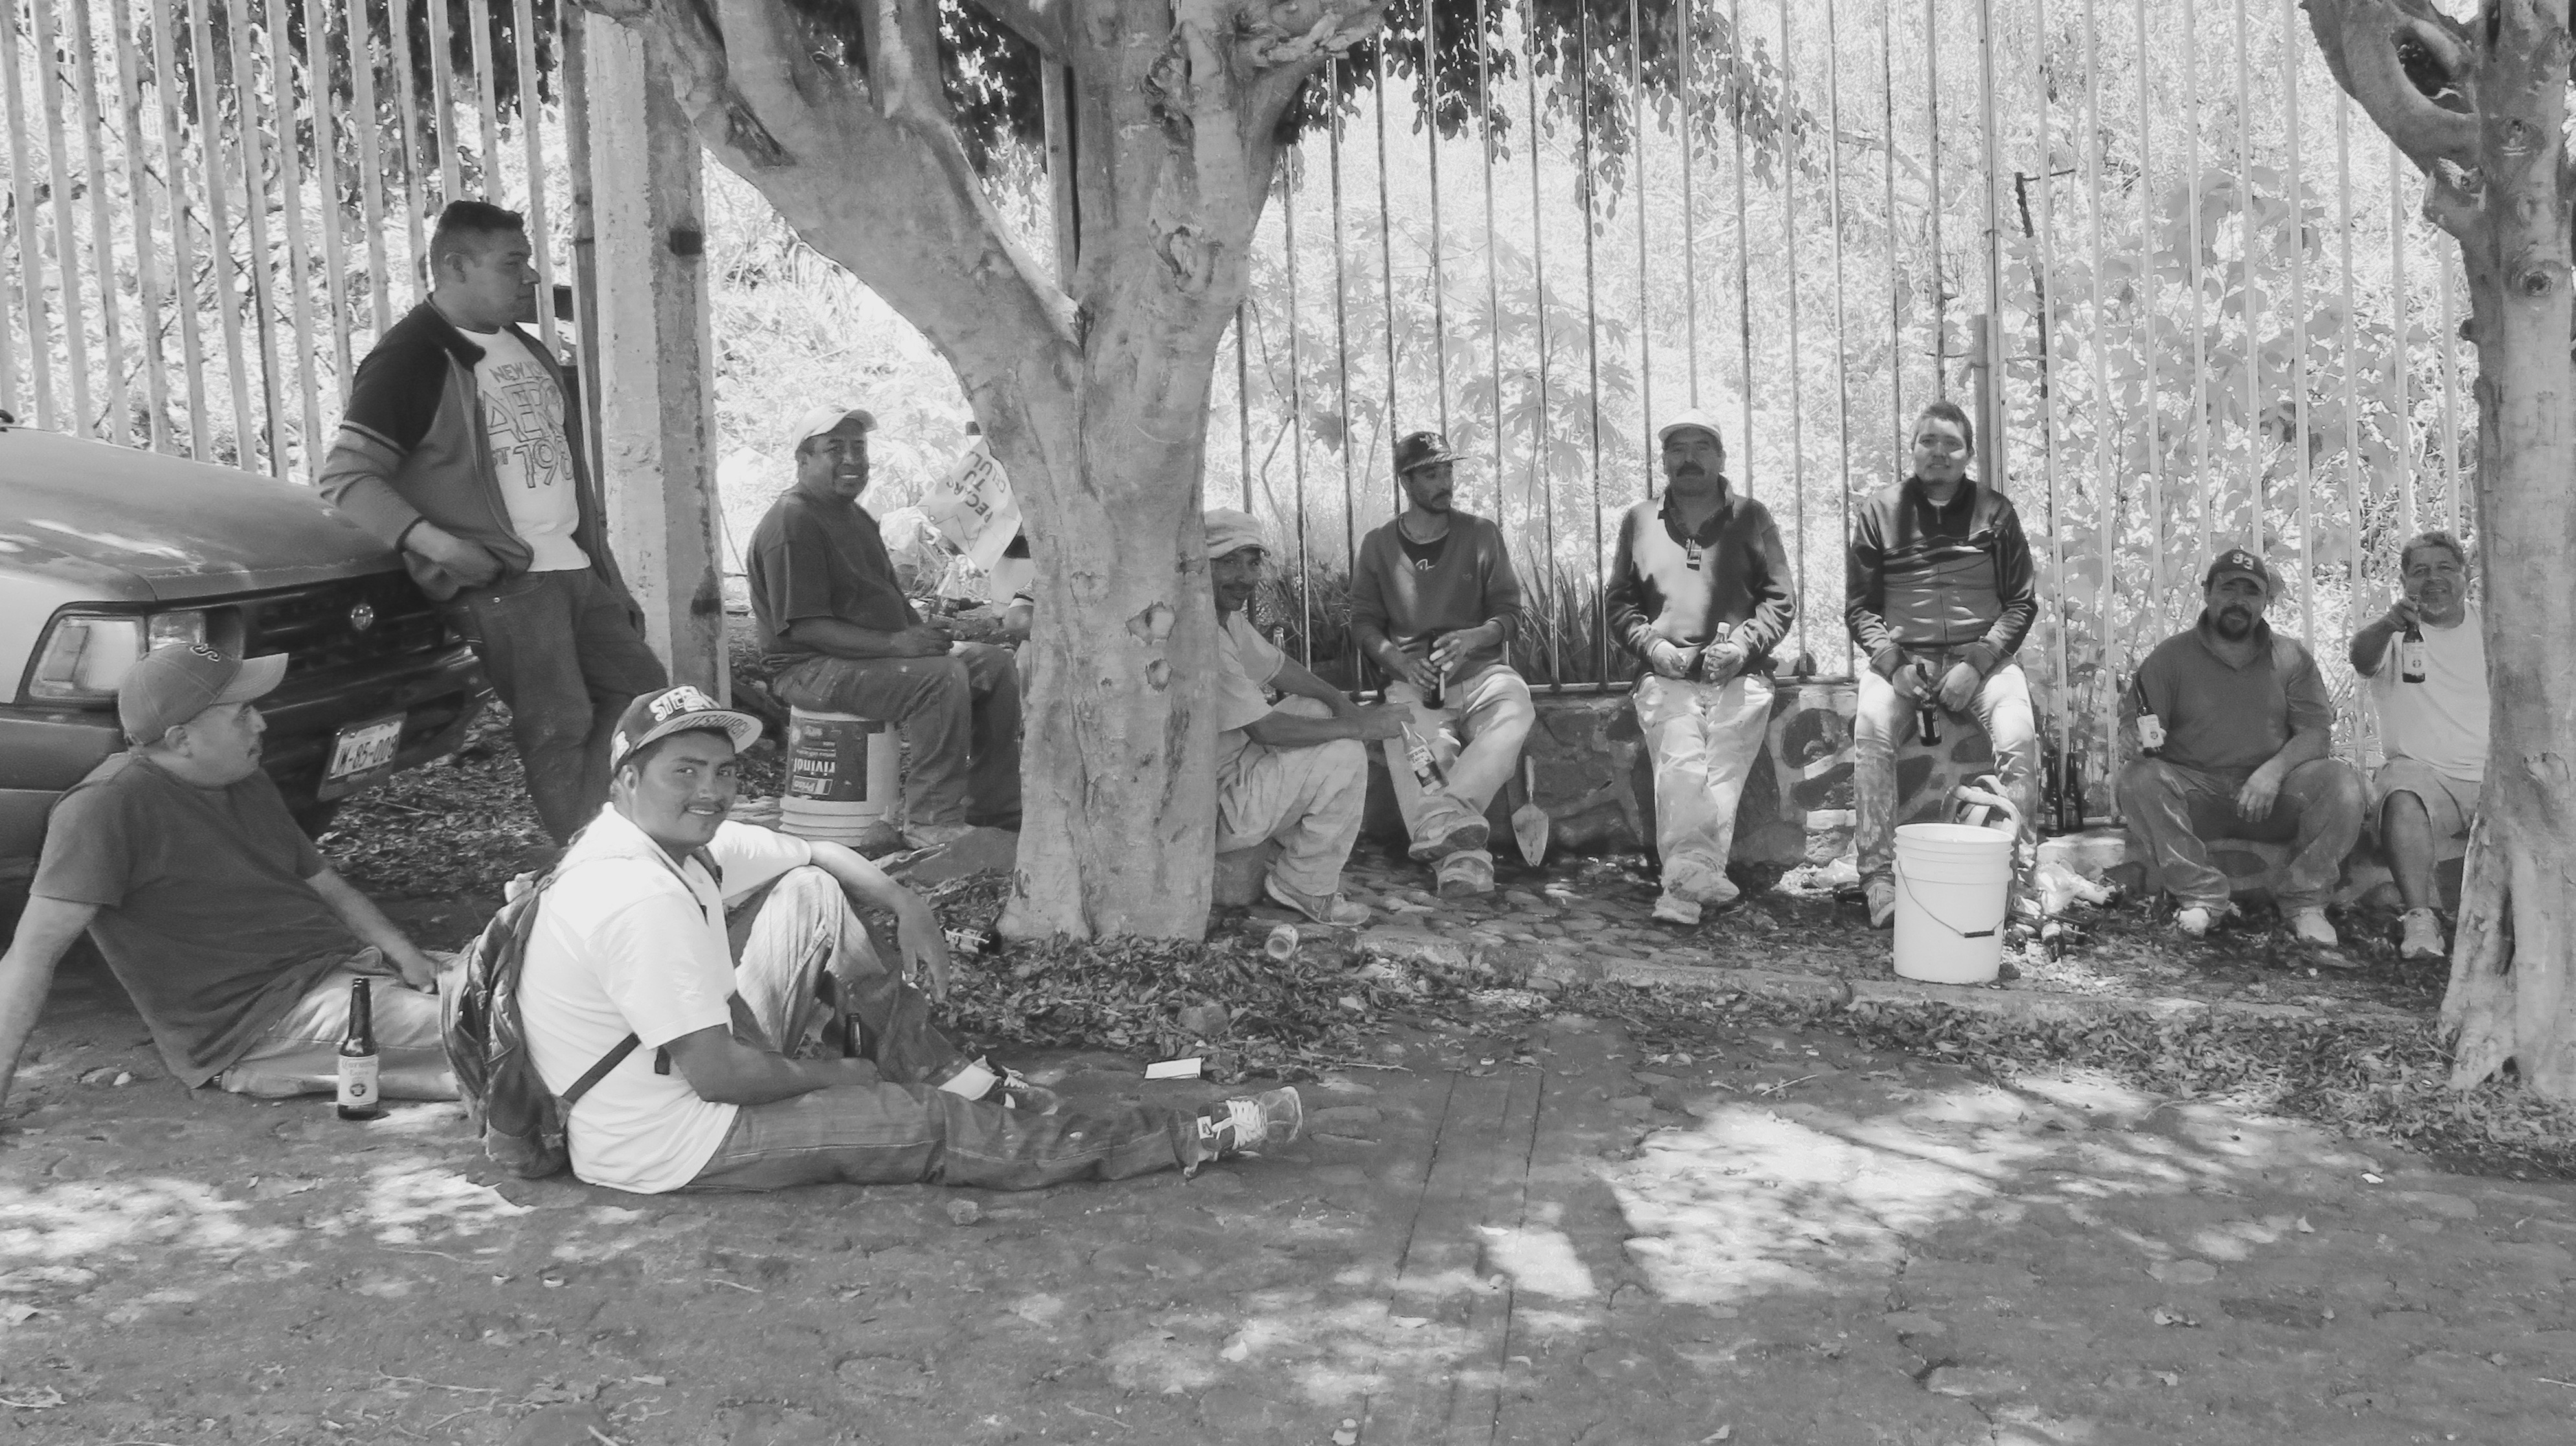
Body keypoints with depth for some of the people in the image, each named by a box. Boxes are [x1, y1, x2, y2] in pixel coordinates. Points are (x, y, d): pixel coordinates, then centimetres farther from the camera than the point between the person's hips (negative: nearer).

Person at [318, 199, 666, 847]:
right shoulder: (411, 358, -9)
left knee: (641, 686, 9)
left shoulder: (524, 348, 18)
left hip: (572, 568, 9)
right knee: (560, 728, -14)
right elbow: (345, 477, -13)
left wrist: (608, 575, 20)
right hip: (499, 582, -9)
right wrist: (438, 544, -25)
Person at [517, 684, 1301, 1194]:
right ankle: (1190, 1141, -3)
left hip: (684, 1064, 10)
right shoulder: (643, 899, -29)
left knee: (811, 894, 8)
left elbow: (818, 855, 15)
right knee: (930, 1127, -10)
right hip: (667, 1147, -10)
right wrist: (824, 1077, -12)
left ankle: (959, 1078, 8)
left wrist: (904, 903, -2)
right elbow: (716, 1074, -29)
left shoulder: (681, 838, 1)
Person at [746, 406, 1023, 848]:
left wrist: (923, 633, 1)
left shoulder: (854, 514, 18)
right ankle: (932, 823, -27)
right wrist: (895, 643, -29)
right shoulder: (791, 522, -15)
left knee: (995, 663, 3)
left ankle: (995, 808, 5)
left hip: (877, 651, 10)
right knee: (942, 677, -31)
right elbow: (804, 626, -23)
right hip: (812, 668, -10)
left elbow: (887, 594, 23)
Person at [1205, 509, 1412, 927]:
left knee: (1316, 710, 17)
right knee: (1345, 755, -15)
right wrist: (1361, 726, -17)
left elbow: (1276, 666, 17)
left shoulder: (1230, 615, 4)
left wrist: (1341, 702, 0)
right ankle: (1307, 887, 0)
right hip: (1213, 810, -10)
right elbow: (1266, 730, -26)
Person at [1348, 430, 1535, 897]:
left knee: (1515, 709, -36)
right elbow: (1363, 622, 11)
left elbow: (1508, 609, 10)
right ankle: (1460, 856, -50)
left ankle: (1444, 817, -52)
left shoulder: (1481, 534, 12)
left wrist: (1473, 638, -12)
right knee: (1408, 741, -35)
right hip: (1413, 678, 0)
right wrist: (1397, 659, -10)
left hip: (1478, 667, 1)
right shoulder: (1379, 546, 13)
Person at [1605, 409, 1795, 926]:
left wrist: (1744, 644, -4)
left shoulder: (1751, 518, 15)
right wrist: (1653, 646, -1)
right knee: (1679, 768, -22)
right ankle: (1699, 877, -32)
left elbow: (1780, 601, 13)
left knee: (1723, 775, -17)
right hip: (1667, 676, 0)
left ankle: (1683, 886, -21)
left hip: (1739, 675, 0)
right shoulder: (1640, 521, 18)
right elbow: (1619, 602, 17)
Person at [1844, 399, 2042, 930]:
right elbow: (1859, 607, 8)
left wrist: (1977, 664, -10)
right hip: (1901, 659, 0)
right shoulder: (1879, 513, 8)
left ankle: (2020, 880, -21)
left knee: (2018, 734, -29)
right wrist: (1893, 664, -10)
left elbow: (2022, 602, 6)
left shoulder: (1995, 512, 8)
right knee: (1870, 727, -30)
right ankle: (1879, 881, -28)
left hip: (1981, 657, 0)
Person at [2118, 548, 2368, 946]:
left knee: (2344, 782, -25)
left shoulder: (2291, 657, 10)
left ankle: (2304, 900, -15)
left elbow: (2317, 731, 1)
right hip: (2196, 789, -1)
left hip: (2273, 794, 1)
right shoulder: (2171, 656, 6)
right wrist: (2145, 732, -27)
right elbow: (2133, 718, -1)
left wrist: (2274, 770, -19)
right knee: (2139, 779, -31)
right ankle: (2201, 895, -25)